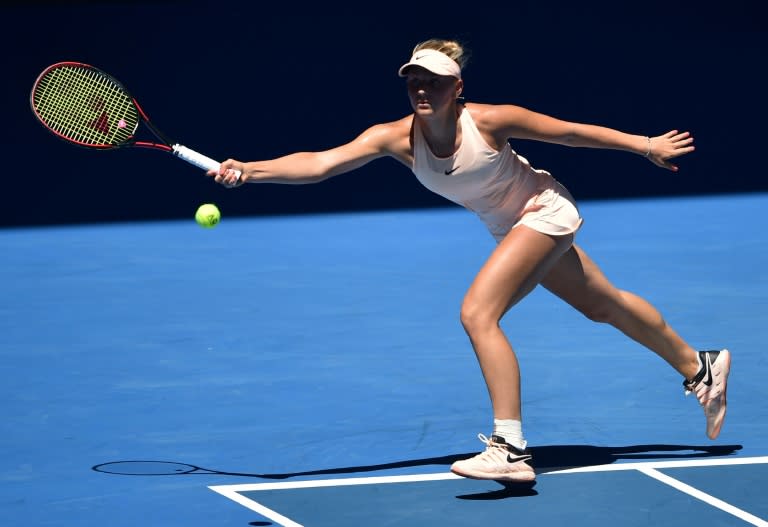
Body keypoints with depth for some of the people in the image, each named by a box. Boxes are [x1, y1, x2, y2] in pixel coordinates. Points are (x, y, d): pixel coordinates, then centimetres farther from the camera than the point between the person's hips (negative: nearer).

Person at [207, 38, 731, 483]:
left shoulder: (489, 120, -29)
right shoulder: (397, 138, -20)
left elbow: (569, 131, -16)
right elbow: (320, 162, -31)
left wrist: (645, 145, -6)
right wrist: (248, 170, -45)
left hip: (545, 210, -6)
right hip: (510, 227, 7)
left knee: (478, 313, -24)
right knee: (604, 306, 24)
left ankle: (511, 449, -21)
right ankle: (700, 367, 47)